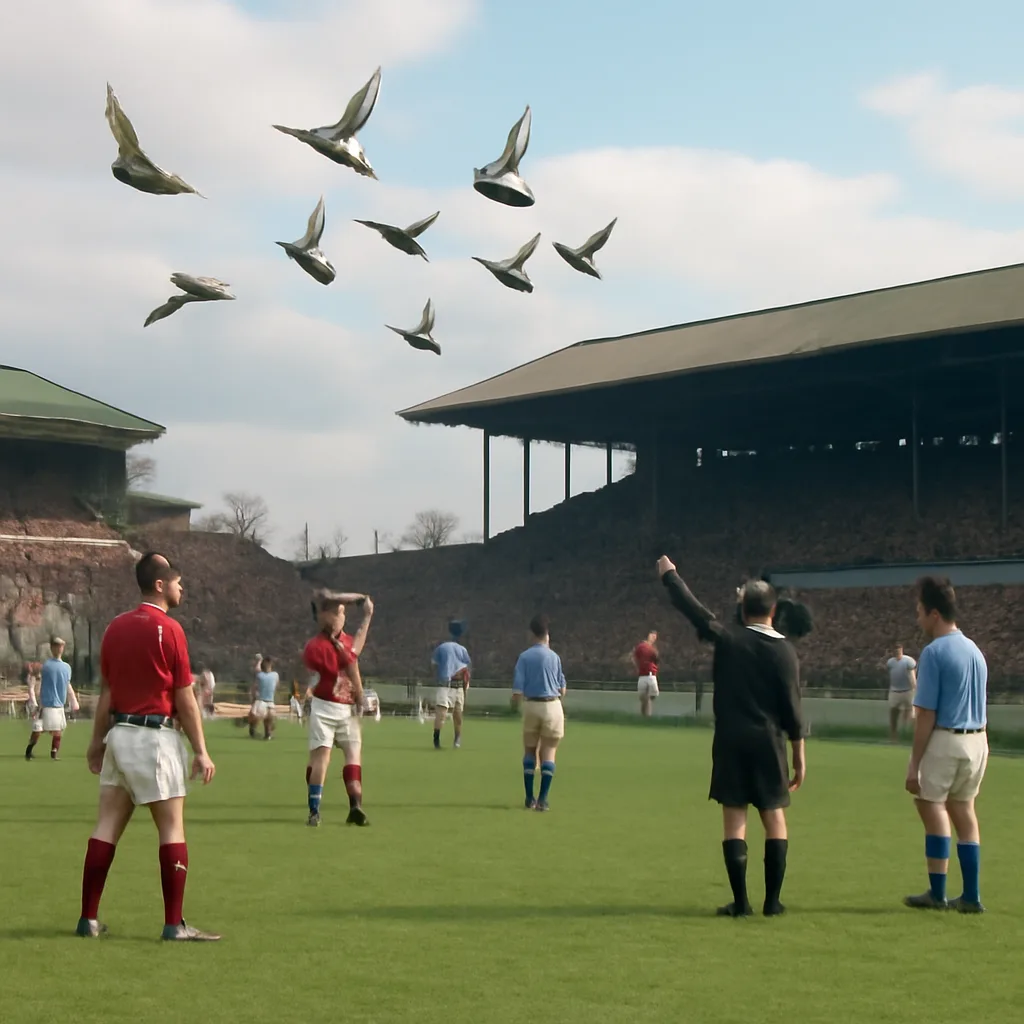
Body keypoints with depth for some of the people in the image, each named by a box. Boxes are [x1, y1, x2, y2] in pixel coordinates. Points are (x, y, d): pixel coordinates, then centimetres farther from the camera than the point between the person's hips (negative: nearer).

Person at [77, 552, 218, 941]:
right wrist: (201, 752, -6)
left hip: (119, 733, 7)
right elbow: (185, 699, -10)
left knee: (107, 826, 9)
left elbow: (106, 691, 11)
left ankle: (89, 919, 11)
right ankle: (174, 924, -1)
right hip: (154, 737, -7)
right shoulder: (168, 629, -11)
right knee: (172, 827, -1)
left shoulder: (116, 627, 8)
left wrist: (97, 741, 18)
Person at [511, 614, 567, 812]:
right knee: (548, 753, 6)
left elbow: (518, 689, -9)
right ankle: (543, 799, -1)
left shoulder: (524, 657, -5)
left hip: (531, 705, 0)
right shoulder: (554, 657, -1)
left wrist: (514, 704, 10)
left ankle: (530, 798, 13)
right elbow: (562, 688, 4)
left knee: (530, 751, 14)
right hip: (552, 706, 0)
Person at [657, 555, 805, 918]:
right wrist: (799, 755, 3)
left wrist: (669, 575, 20)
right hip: (768, 742, 0)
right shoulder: (784, 651, -3)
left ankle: (741, 902, 1)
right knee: (775, 820, 9)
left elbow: (692, 607, 5)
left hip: (731, 741, 0)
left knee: (734, 820, 2)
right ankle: (772, 901, 8)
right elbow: (792, 709, -4)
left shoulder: (727, 637, -3)